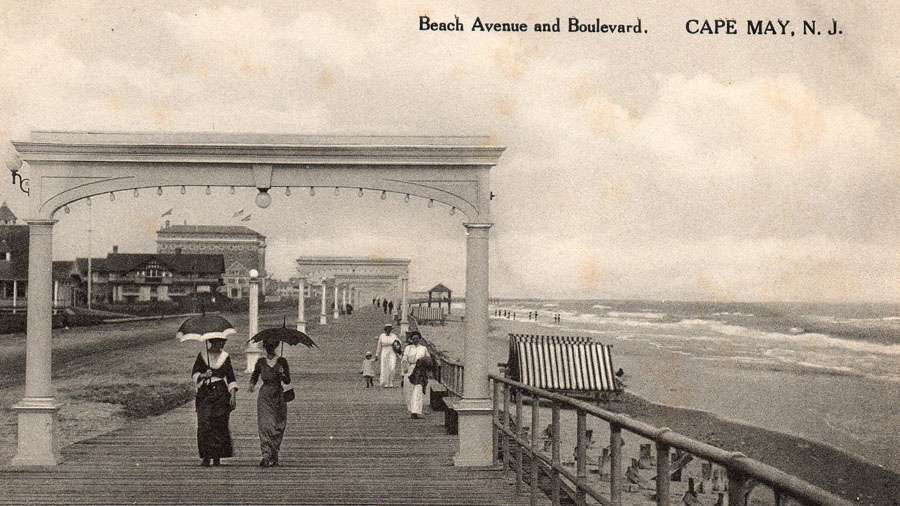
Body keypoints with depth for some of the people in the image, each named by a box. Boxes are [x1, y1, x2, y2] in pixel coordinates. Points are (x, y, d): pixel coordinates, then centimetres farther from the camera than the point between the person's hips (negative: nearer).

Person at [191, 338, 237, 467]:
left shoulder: (225, 357, 10)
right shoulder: (202, 355, 6)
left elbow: (231, 378, 8)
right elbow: (194, 373, 2)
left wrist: (233, 394, -3)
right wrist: (203, 375, -19)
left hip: (221, 394, 1)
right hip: (205, 393, -1)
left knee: (220, 425, -2)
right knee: (204, 425, -10)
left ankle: (217, 456, 6)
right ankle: (206, 457, -9)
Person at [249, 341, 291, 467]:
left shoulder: (282, 361, 0)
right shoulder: (260, 362, 4)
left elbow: (287, 381, -1)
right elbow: (254, 376, 17)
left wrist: (282, 374, -22)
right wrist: (252, 384, -4)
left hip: (278, 396, 0)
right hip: (264, 397, 0)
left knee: (277, 426, 4)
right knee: (265, 425, -12)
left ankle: (274, 456, 19)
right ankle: (267, 456, -17)